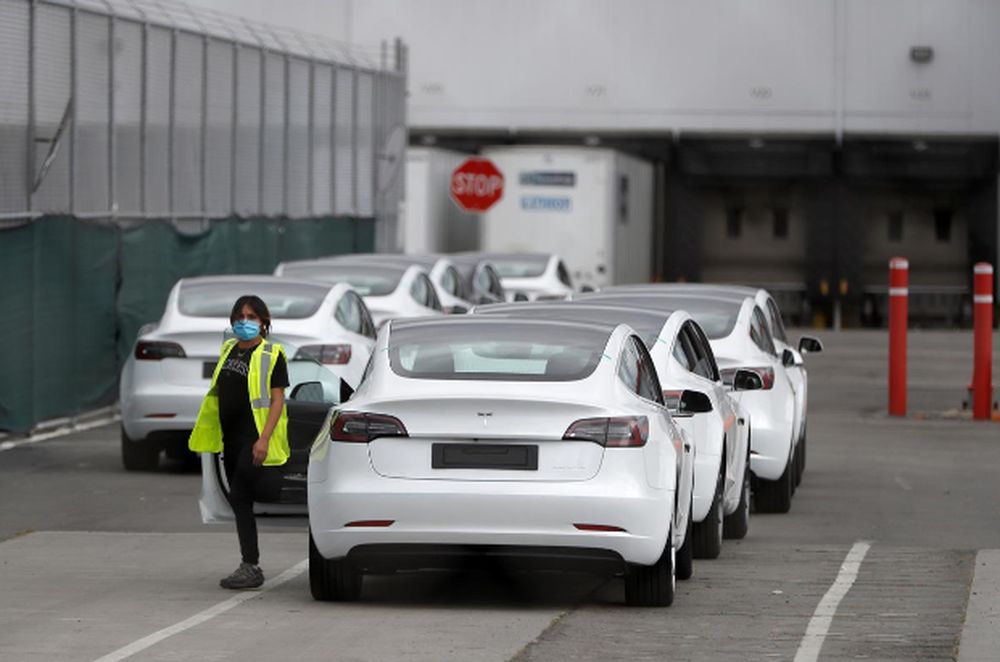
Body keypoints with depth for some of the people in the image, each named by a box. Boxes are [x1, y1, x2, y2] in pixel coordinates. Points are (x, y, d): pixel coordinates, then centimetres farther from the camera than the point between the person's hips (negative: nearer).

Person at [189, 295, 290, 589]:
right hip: (232, 438, 7)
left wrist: (264, 439, -23)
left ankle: (250, 567, -7)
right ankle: (251, 568, 13)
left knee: (239, 497, -16)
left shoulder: (271, 355, -7)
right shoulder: (229, 349, 14)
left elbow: (277, 400, -13)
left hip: (255, 440, -7)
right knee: (241, 503, 8)